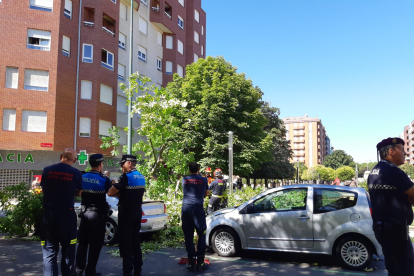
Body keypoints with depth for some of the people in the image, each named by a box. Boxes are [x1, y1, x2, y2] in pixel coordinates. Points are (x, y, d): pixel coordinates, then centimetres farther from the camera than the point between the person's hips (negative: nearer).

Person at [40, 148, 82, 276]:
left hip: (48, 214, 2)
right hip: (67, 215, -1)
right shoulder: (76, 173, -7)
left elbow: (43, 190, 12)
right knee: (68, 250, 14)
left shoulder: (47, 170, -2)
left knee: (49, 252, 10)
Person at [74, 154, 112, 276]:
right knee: (95, 245, 6)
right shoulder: (104, 179, -13)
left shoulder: (82, 178, 1)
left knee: (82, 242, 14)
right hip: (98, 214, -4)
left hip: (85, 212, 5)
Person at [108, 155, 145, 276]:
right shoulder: (141, 177, 10)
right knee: (135, 241, 16)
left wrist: (116, 191, 5)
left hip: (127, 213, -8)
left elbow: (110, 193, -14)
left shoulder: (126, 177, -17)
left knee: (126, 242, 2)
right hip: (138, 212, 8)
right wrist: (120, 193, 5)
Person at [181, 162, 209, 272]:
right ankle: (200, 263, 8)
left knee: (188, 237, 7)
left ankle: (191, 263, 9)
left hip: (186, 208, 2)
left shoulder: (184, 179, 10)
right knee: (201, 235, 8)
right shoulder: (203, 180, 7)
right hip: (198, 208, -2)